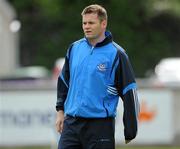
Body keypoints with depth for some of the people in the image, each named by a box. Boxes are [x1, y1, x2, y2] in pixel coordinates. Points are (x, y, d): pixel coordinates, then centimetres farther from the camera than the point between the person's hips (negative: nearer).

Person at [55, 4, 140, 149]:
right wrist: (60, 110, 16)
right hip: (71, 122, 4)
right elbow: (64, 81, 23)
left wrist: (130, 132, -7)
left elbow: (129, 92, -6)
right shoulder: (74, 48, 8)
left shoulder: (116, 54, -6)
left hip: (101, 125, -4)